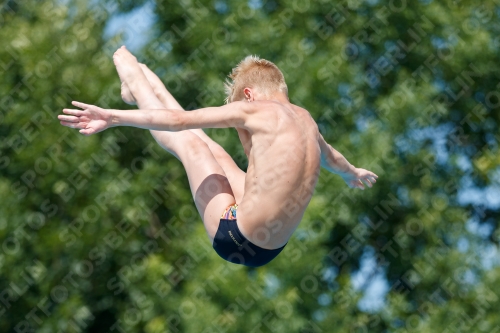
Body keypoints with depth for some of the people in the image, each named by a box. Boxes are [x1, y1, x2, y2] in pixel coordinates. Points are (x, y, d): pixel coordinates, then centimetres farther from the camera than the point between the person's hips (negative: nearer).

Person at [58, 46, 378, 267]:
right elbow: (329, 157, 33)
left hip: (235, 238, -8)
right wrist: (353, 173, 56)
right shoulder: (304, 119, 10)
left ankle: (133, 78, 31)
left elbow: (178, 119, -17)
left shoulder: (256, 110, -13)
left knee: (188, 140, 9)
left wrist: (113, 117, -15)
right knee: (205, 144, 21)